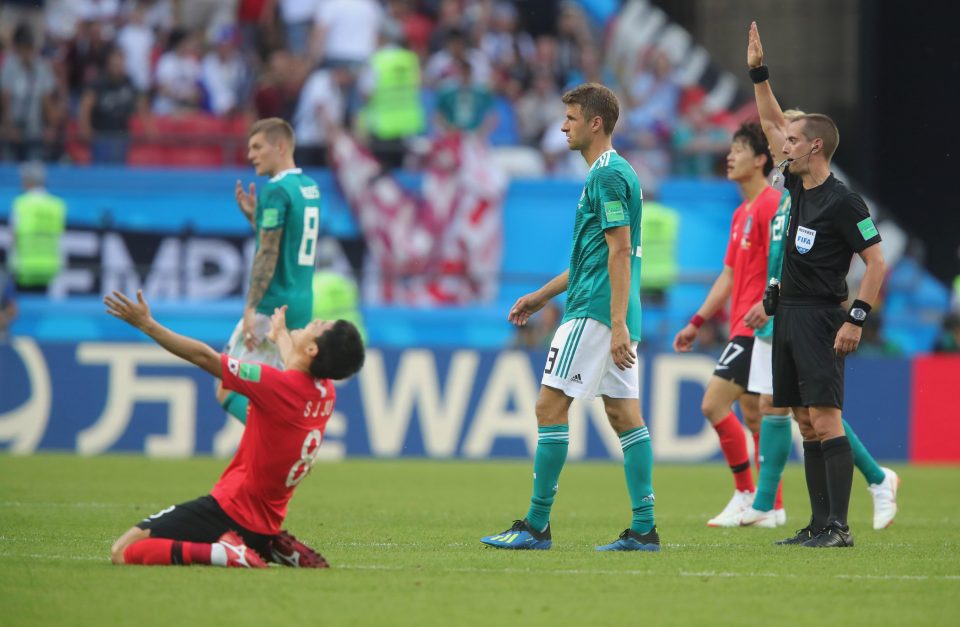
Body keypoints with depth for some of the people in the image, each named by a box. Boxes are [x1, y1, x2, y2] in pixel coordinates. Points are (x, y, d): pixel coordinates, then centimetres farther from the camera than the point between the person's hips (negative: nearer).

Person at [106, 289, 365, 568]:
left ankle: (224, 553, -20)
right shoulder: (326, 393, 1)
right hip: (265, 524, 8)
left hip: (229, 510, -8)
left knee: (123, 552, -10)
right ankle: (277, 549, 13)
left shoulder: (278, 386, -22)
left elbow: (204, 357, -17)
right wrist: (280, 334, 47)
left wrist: (147, 324, -9)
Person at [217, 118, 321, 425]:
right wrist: (253, 215, 15)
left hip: (272, 307, -9)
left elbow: (268, 255, -16)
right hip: (302, 306, 9)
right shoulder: (311, 187, 14)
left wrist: (250, 309, -17)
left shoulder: (276, 190, -12)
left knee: (227, 391, -6)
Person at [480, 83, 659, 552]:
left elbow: (619, 252, -19)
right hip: (612, 317, 10)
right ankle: (644, 528, 3)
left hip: (595, 314, -10)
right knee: (624, 413, 6)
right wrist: (542, 295, 30)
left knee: (551, 405, -7)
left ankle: (536, 525, -5)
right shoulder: (610, 173, 19)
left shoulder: (608, 176, -13)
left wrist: (618, 325, -24)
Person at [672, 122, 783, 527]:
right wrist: (697, 322, 22)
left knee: (714, 403, -13)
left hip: (758, 327, -10)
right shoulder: (742, 213, 19)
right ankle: (772, 506, 12)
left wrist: (765, 304, -32)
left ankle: (746, 495, -7)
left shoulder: (771, 204, -11)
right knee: (752, 415, 9)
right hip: (745, 329, 10)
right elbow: (729, 275, 23)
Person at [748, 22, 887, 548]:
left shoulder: (842, 202, -12)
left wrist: (856, 319, -20)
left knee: (824, 418, -13)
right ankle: (819, 523, 9)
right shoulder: (798, 186, 12)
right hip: (788, 314, 9)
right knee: (805, 422, 7)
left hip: (819, 318, -9)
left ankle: (839, 526, -15)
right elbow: (771, 122, 23)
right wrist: (758, 71, 19)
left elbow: (877, 263, -14)